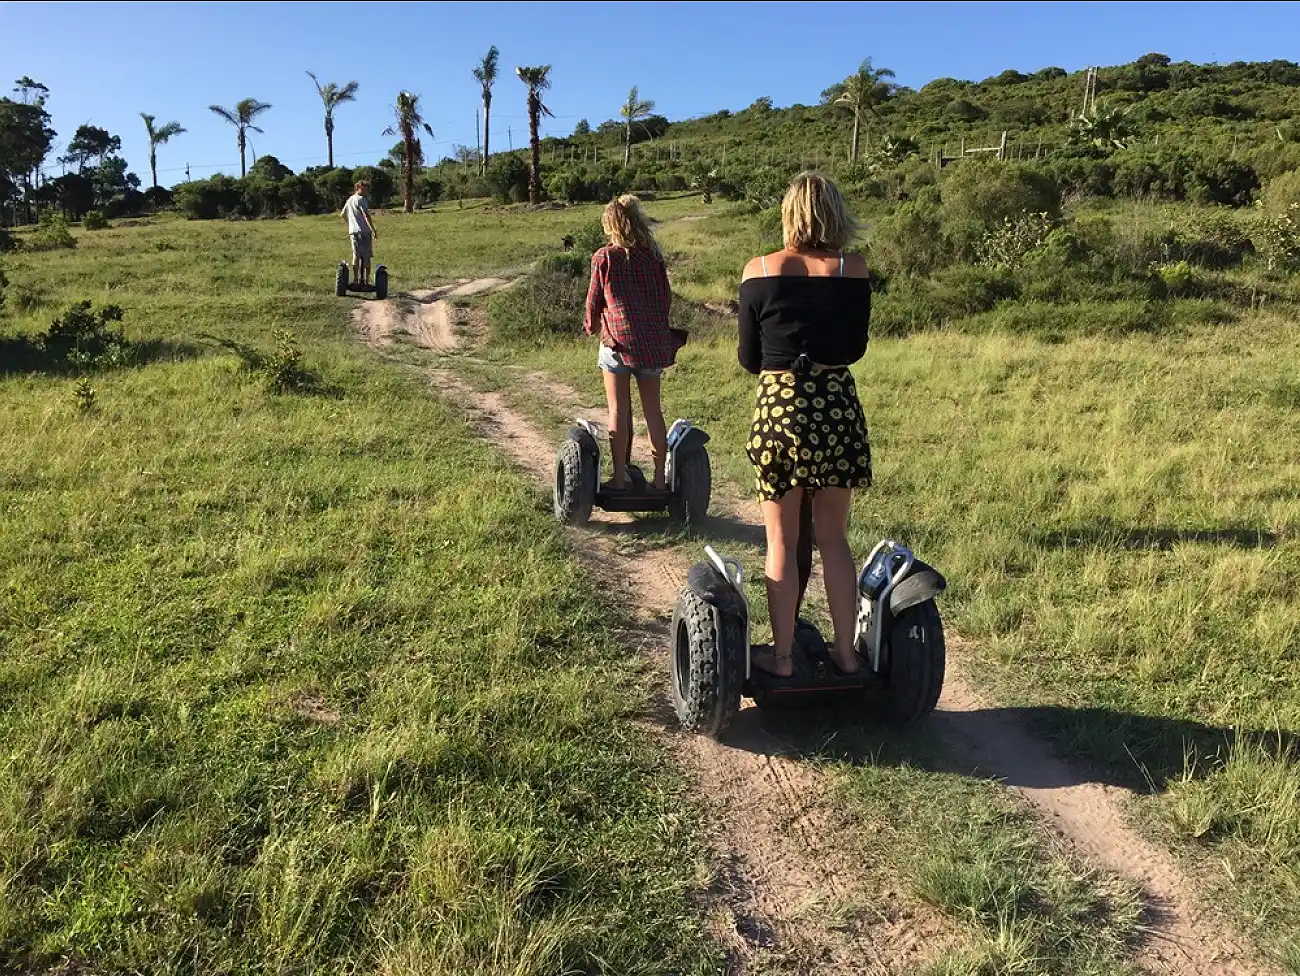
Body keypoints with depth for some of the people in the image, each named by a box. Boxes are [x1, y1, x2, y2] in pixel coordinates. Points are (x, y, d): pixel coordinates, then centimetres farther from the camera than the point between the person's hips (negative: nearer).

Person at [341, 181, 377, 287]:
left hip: (353, 231, 7)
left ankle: (356, 279, 7)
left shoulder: (349, 200, 19)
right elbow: (366, 215, -17)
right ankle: (366, 280, -5)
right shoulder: (361, 199, -7)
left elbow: (342, 215, 28)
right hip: (364, 231, -7)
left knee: (356, 256, 9)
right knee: (367, 257, -3)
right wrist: (374, 231, -19)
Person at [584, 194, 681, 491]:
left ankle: (619, 478, 5)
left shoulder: (604, 257, -3)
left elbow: (594, 301, 3)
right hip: (653, 340, 3)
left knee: (619, 409, 3)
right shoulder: (653, 256, 6)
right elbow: (666, 298, 11)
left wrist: (592, 327, 23)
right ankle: (659, 478, 12)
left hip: (617, 338, -3)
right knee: (653, 409, 9)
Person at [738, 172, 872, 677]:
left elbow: (748, 358, 3)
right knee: (834, 538, 14)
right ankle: (845, 652, 21)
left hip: (779, 409, -1)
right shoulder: (853, 271, -1)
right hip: (838, 408, 2)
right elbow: (855, 349, 9)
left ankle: (782, 656, 17)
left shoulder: (758, 270, -4)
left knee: (782, 542, 9)